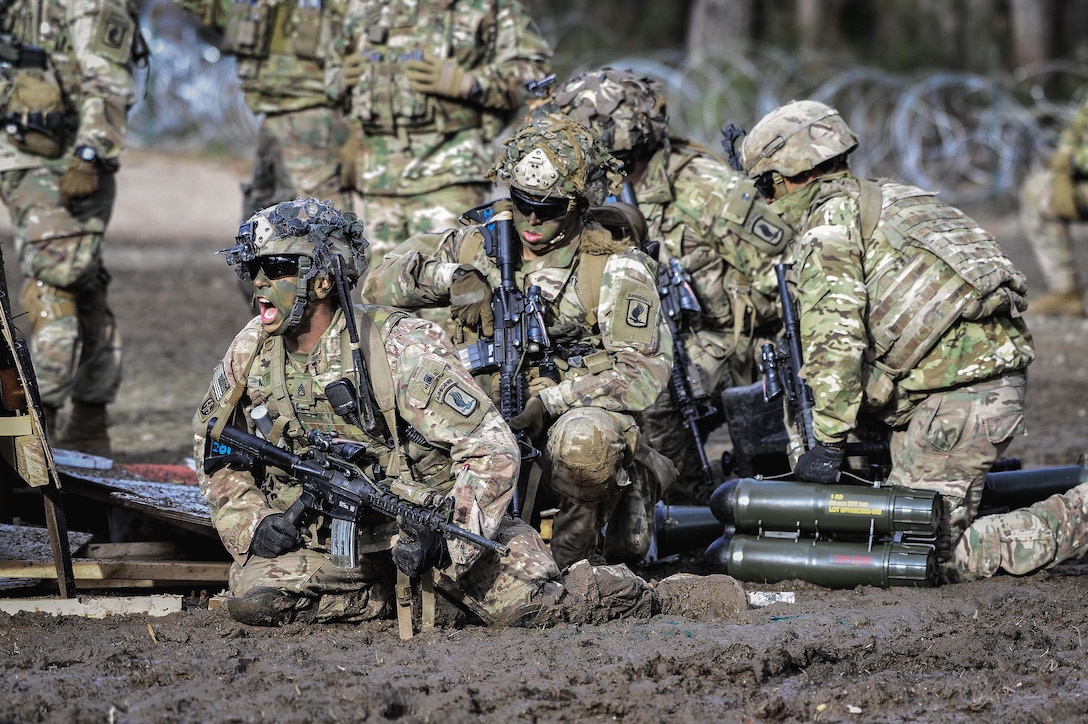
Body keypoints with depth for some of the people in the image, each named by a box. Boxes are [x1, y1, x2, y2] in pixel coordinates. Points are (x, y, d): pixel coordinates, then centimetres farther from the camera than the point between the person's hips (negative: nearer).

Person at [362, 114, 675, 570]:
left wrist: (549, 401, -24)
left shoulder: (615, 268, -7)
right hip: (499, 423, 4)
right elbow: (380, 283, 6)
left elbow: (645, 369, -16)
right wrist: (448, 275, -15)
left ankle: (578, 547, -9)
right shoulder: (481, 246, 5)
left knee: (582, 437, -40)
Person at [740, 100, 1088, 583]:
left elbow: (835, 335, -16)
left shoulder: (827, 220, -3)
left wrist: (826, 440, -16)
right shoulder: (888, 199, 26)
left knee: (936, 556, -8)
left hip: (958, 392, -9)